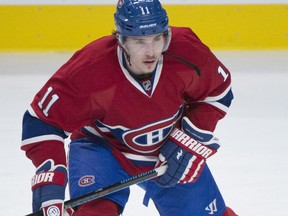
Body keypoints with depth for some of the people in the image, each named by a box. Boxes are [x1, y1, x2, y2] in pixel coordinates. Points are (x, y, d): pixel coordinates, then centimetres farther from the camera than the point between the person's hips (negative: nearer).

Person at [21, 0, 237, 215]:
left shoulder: (188, 53, -26)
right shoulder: (90, 70, -33)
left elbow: (217, 92, -6)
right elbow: (43, 120, -25)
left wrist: (189, 142, -16)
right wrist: (49, 175, -37)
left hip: (168, 149, 3)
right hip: (103, 146, -3)